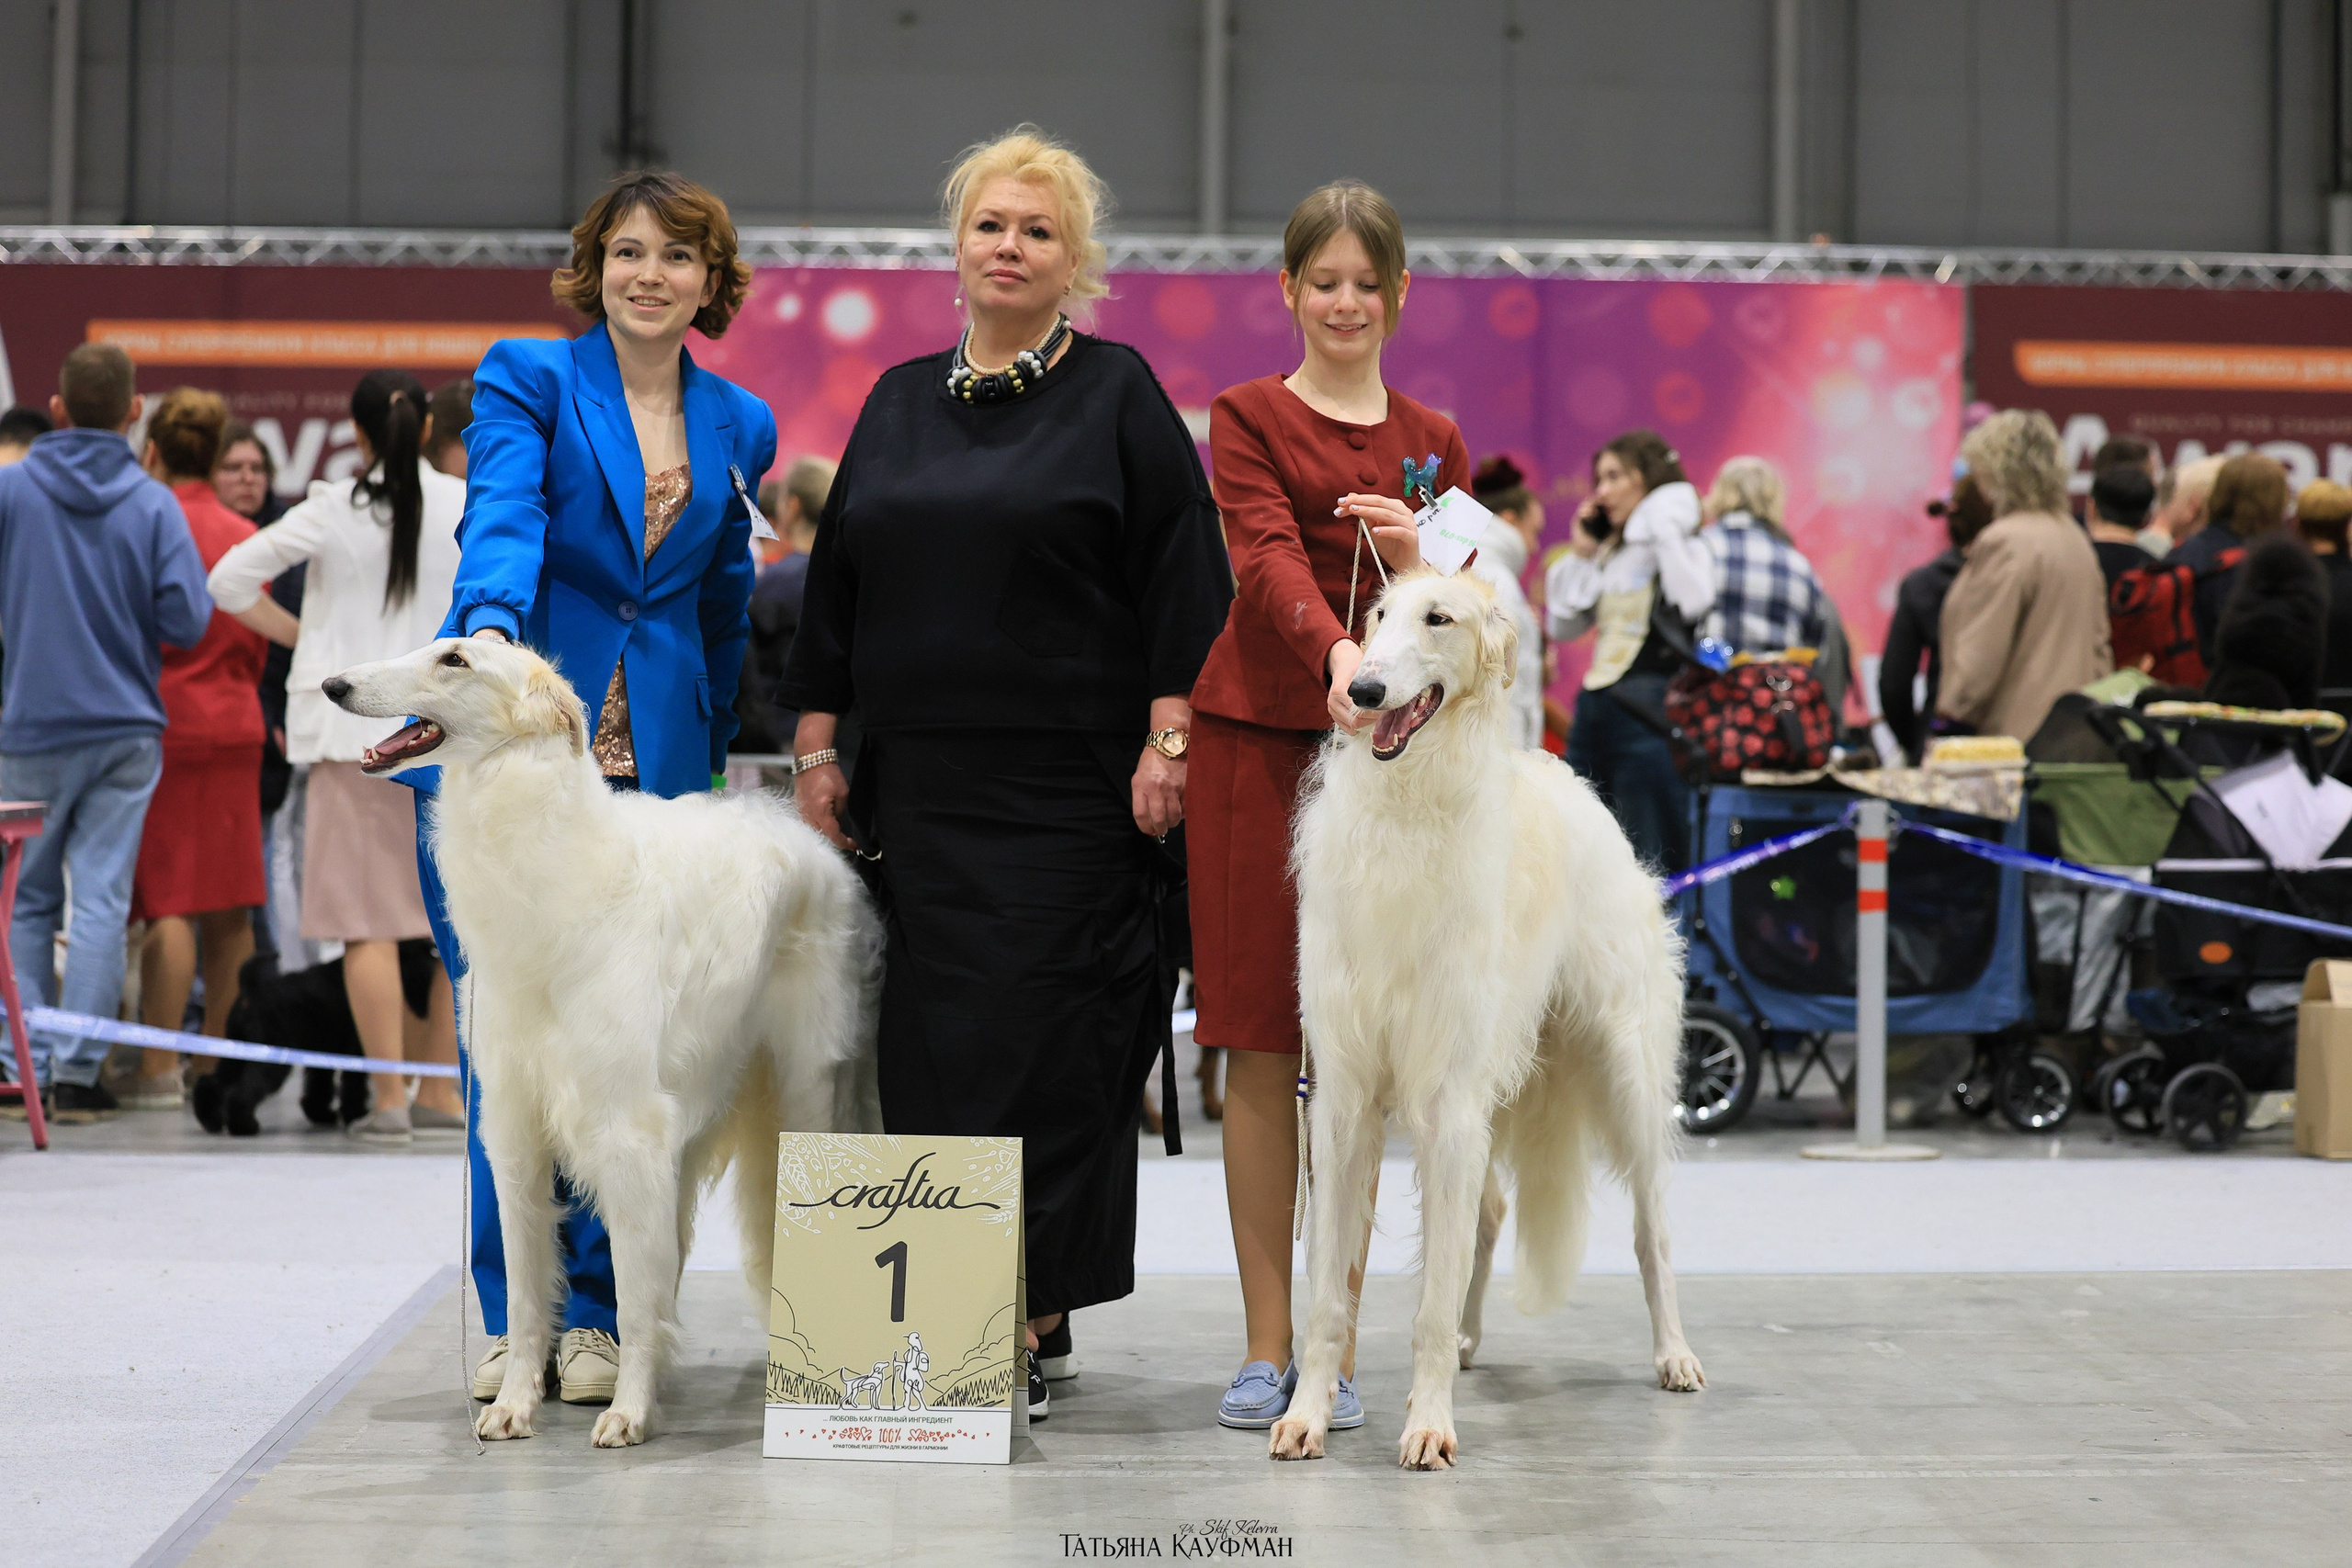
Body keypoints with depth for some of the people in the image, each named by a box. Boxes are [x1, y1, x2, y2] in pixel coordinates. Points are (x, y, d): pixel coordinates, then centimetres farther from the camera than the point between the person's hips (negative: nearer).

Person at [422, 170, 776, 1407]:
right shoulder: (526, 378, 1)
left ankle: (592, 1314, 10)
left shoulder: (740, 427, 13)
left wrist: (710, 758, 20)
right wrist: (490, 626, -36)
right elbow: (501, 514, -17)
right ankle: (508, 1315, 8)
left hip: (655, 760, 3)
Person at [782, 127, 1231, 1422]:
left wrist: (1166, 741, -11)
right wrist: (815, 744, 11)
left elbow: (1182, 573, -4)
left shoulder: (1117, 395, 1)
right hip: (923, 781, 5)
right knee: (930, 1032, 4)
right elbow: (838, 579, 16)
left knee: (1042, 1034, -6)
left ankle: (1035, 1314, 0)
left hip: (1070, 782, -4)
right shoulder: (900, 402, 14)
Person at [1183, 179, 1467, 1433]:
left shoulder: (1432, 443, 14)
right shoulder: (1249, 417, 3)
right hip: (1260, 738, -2)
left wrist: (1412, 557, -11)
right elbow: (1268, 556, -15)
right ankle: (1266, 1345, 6)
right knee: (1260, 1044, -1)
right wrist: (1336, 648, -34)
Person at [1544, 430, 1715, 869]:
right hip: (1595, 712, 8)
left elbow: (1696, 602, -21)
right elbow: (1563, 627, 19)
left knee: (1654, 863, -7)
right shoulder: (1610, 555, 18)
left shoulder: (1681, 545, -2)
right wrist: (1580, 555, 11)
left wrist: (1664, 532, -13)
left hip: (1649, 715, -8)